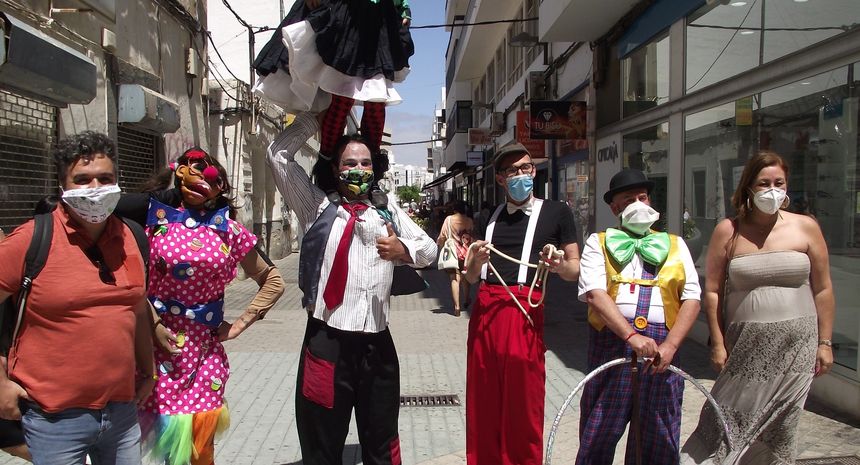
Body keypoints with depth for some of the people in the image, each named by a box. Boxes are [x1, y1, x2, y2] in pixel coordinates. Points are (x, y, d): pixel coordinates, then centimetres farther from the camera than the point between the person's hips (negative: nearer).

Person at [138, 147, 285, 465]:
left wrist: (240, 325, 5)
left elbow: (272, 282, 10)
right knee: (166, 430, 4)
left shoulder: (228, 229, 5)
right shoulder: (157, 218, 0)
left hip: (204, 349, 2)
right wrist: (151, 323, -14)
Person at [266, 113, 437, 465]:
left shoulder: (387, 209, 17)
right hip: (326, 340, -2)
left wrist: (403, 250, -6)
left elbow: (429, 248, 15)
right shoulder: (317, 205, 9)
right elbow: (278, 156, 4)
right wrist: (315, 118, 7)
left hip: (377, 342, 3)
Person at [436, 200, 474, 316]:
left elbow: (442, 236, -5)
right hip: (466, 251, 2)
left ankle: (457, 307, -12)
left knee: (455, 279, -4)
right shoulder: (469, 221, -4)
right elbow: (472, 235, 4)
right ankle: (467, 301, 35)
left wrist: (438, 244, 13)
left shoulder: (449, 219, -8)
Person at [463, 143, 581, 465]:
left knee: (523, 405, 0)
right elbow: (470, 276, 18)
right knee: (484, 403, 8)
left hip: (524, 311, -4)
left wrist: (559, 266, -15)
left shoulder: (556, 212, 7)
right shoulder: (490, 217, 18)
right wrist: (477, 260, -3)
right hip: (485, 311, 4)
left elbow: (576, 270, 7)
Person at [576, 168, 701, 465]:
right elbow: (594, 293, -7)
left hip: (662, 348, 2)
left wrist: (670, 345, -9)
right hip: (612, 343, -2)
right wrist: (631, 336, -19)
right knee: (598, 435, 2)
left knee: (659, 439, 9)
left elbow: (692, 298, 7)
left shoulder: (674, 245, 16)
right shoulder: (599, 243, 9)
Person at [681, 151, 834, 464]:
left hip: (795, 344, 1)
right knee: (731, 421, 1)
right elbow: (712, 291, 0)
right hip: (745, 344, -1)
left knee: (780, 426, 6)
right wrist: (718, 344, -3)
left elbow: (822, 289, 6)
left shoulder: (806, 228, 3)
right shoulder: (728, 231, 0)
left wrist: (824, 342, 5)